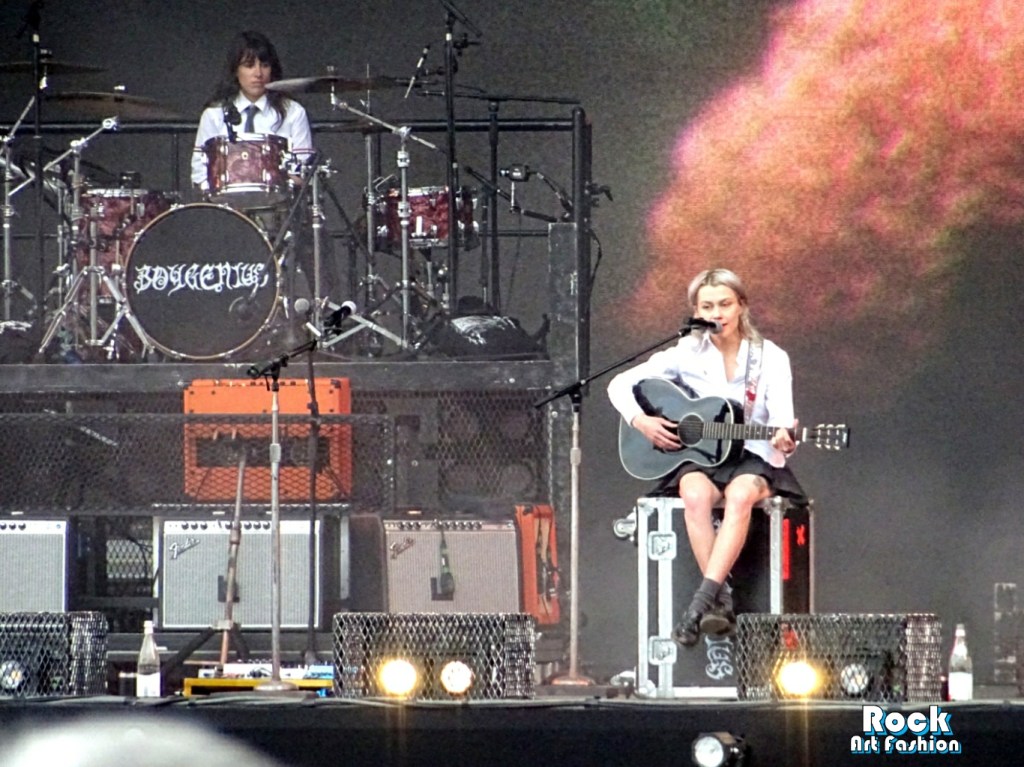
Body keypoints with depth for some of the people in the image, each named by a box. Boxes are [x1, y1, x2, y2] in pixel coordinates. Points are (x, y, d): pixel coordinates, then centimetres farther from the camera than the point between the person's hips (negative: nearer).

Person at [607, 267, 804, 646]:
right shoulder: (687, 354, 5)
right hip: (698, 458, 1)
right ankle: (721, 602, -36)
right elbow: (620, 385, 8)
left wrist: (783, 439, -35)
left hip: (752, 460, -1)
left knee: (741, 495, -37)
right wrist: (640, 422, -10)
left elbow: (782, 416, -11)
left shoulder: (770, 358, 2)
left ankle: (703, 599, -44)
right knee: (696, 495, -36)